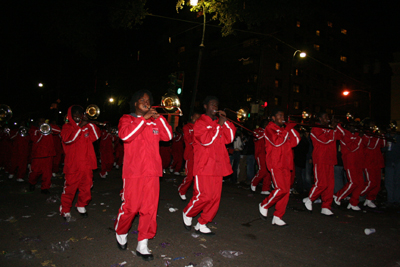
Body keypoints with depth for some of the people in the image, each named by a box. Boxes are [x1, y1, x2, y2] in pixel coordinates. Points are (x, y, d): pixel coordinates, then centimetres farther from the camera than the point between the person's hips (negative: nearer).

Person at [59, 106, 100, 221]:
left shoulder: (87, 126, 13)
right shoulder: (67, 127, 2)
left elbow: (96, 135, -1)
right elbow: (67, 139, -17)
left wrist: (89, 123, -8)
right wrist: (80, 127, -19)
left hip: (86, 164, 3)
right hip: (72, 165, -3)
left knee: (86, 188, 11)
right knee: (70, 189, 2)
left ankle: (81, 206, 31)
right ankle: (65, 211, 17)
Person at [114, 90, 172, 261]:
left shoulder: (154, 122, 15)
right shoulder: (127, 119, 6)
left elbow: (168, 136, 3)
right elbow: (125, 135, -15)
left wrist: (159, 117, -5)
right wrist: (143, 119, -14)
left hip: (152, 171, 3)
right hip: (133, 171, -3)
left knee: (150, 209, 3)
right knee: (130, 207, 1)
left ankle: (142, 245, 16)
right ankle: (120, 233, 30)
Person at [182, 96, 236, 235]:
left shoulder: (219, 122, 17)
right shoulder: (200, 122, -2)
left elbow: (229, 138, 7)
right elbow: (206, 140, -17)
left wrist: (225, 122, -1)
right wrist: (218, 125, -12)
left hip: (217, 165, 7)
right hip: (204, 165, -6)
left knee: (215, 197, 5)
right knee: (204, 195, -10)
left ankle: (201, 224, 18)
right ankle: (187, 214, 18)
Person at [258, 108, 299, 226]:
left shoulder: (285, 128, 20)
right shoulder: (270, 128, -2)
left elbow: (295, 142, 12)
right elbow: (277, 141, -19)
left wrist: (291, 129, 3)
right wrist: (287, 129, -12)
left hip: (285, 163, 7)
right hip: (275, 163, -7)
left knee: (286, 190, 3)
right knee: (282, 188, -16)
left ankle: (277, 217, 11)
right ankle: (264, 205, 7)